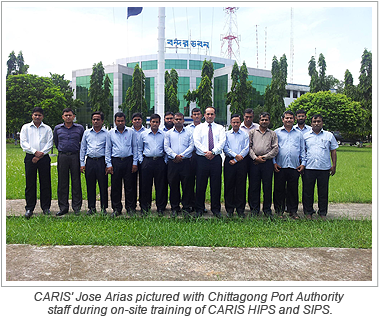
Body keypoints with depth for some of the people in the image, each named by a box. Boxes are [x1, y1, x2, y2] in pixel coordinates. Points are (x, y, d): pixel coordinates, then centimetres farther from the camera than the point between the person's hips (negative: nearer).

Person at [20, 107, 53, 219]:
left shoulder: (47, 129, 12)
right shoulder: (25, 127, 12)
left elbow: (50, 143, 3)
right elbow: (23, 143, 2)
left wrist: (41, 154, -10)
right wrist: (35, 152, -11)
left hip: (44, 158, 0)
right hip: (30, 157, 0)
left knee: (45, 183, 1)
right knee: (30, 183, 1)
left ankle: (46, 207, 10)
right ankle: (29, 208, 8)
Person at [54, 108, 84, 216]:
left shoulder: (80, 128, 4)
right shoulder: (57, 128, 8)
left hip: (75, 156, -1)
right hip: (62, 157, 2)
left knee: (76, 182, 0)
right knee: (62, 182, 4)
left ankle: (77, 207, 8)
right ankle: (63, 207, 12)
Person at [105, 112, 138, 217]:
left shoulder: (131, 132, 7)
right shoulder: (110, 133, 8)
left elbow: (135, 147, 8)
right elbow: (108, 149, 8)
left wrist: (135, 162, 2)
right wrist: (108, 164, 1)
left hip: (128, 161, 0)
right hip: (115, 161, 1)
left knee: (129, 185, 3)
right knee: (115, 186, 3)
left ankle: (130, 207, 15)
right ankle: (116, 209, 14)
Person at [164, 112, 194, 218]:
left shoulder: (189, 132, 10)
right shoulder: (169, 133, 13)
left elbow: (191, 146, 0)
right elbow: (166, 147, 4)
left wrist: (182, 155, -11)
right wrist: (175, 156, -11)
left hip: (185, 162, -1)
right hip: (172, 162, 1)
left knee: (187, 185, 0)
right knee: (173, 185, 4)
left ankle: (186, 208, 10)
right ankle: (174, 208, 14)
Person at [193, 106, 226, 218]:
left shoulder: (220, 128, 13)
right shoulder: (199, 128, 11)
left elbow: (222, 142, -2)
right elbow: (196, 142, -3)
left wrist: (213, 152, -16)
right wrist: (206, 152, -16)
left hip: (216, 158, 1)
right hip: (202, 158, -1)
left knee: (216, 185, 3)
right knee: (200, 185, 2)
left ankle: (216, 209, 13)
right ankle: (199, 209, 11)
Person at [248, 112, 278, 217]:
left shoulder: (273, 134, 13)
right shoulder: (252, 132, 13)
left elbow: (275, 149, 5)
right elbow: (249, 146, 6)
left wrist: (264, 157, -6)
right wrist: (255, 157, -7)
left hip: (267, 162, 0)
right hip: (254, 162, 0)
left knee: (267, 186, 3)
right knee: (254, 186, 2)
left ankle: (267, 209, 13)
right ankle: (254, 209, 12)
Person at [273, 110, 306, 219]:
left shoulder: (299, 134, 15)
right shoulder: (277, 132, 9)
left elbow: (302, 150, 16)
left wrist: (303, 163, 6)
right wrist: (274, 162, -3)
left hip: (294, 167, 2)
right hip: (280, 166, -1)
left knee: (293, 189, 5)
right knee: (279, 189, 2)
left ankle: (293, 211, 15)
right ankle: (279, 210, 13)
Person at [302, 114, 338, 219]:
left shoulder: (329, 135, 10)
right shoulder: (305, 136, 10)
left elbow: (333, 151, 11)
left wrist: (334, 166, 4)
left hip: (324, 168, 0)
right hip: (309, 168, 0)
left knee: (323, 192, 6)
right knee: (308, 191, 5)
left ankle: (323, 213, 19)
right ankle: (308, 212, 17)